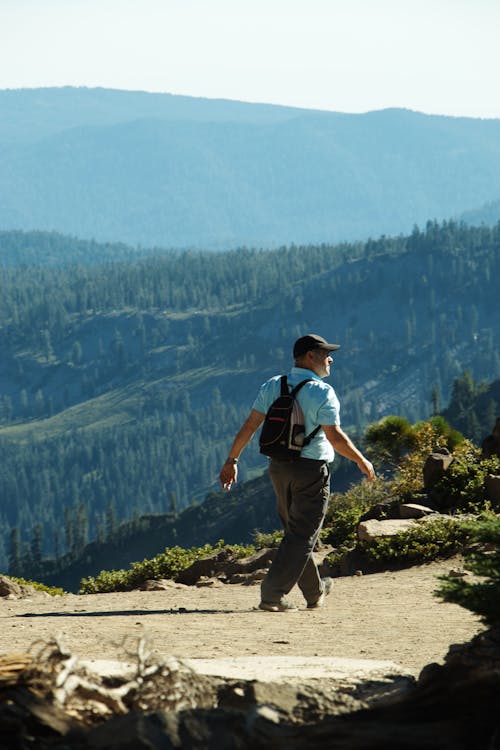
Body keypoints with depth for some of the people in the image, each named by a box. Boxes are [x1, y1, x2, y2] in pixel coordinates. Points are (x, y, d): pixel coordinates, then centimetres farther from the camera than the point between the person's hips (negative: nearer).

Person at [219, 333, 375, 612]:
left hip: (278, 466, 7)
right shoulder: (322, 392, -13)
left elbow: (250, 426, 3)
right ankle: (272, 594, -9)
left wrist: (232, 460, 8)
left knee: (296, 531, 18)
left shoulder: (272, 387, 5)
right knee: (302, 535, -2)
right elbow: (334, 436, -17)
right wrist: (362, 461, -5)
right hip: (311, 469, -7)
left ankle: (315, 591, 30)